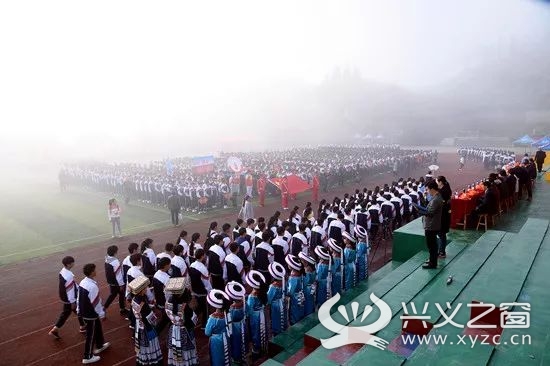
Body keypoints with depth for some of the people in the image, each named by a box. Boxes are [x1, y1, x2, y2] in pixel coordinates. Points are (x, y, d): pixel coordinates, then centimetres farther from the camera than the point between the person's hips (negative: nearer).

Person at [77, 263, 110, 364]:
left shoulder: (82, 282, -3)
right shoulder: (93, 286, -30)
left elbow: (79, 297, 8)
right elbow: (96, 302, -22)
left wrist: (79, 309, 20)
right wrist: (101, 313, -9)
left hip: (83, 312, 9)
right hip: (91, 314, -9)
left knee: (98, 328, 26)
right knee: (91, 335, 8)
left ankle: (100, 345, 46)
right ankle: (87, 357, 22)